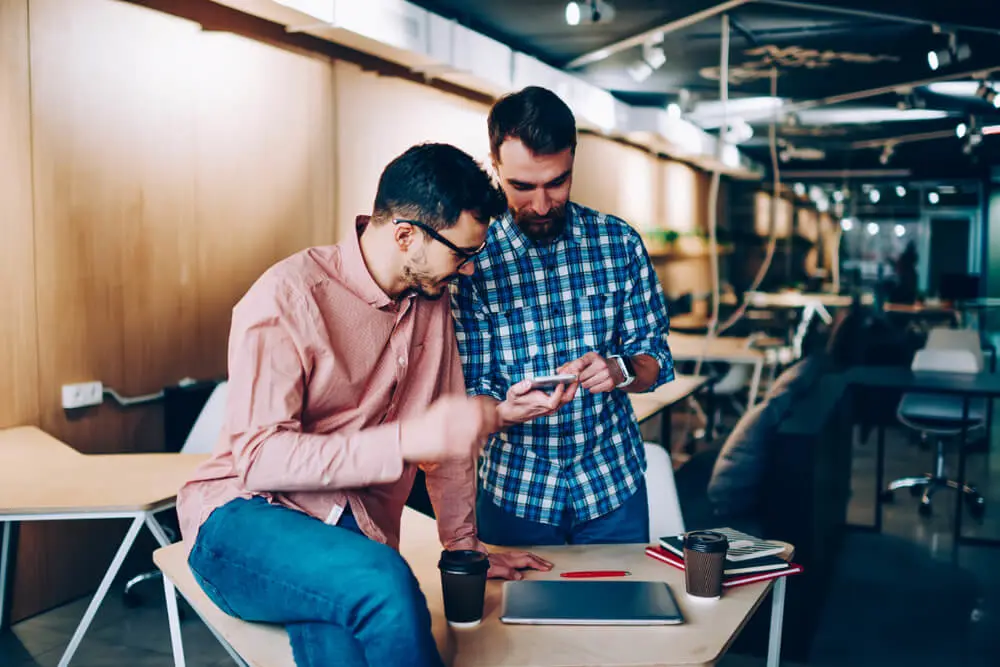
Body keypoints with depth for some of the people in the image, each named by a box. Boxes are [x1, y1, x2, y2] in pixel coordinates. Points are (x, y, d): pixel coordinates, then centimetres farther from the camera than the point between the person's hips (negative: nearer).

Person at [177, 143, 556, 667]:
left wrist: (465, 547, 20)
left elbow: (446, 431, 18)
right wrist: (407, 439, -29)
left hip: (356, 534, 4)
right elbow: (259, 456, -20)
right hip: (247, 519, -3)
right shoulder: (287, 297, -13)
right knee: (385, 583, -33)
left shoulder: (430, 299, 8)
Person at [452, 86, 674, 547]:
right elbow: (471, 389, -9)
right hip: (514, 491, -2)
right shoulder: (473, 259, -11)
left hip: (614, 485, 2)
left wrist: (621, 369, -22)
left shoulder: (618, 241, -5)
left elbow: (655, 360, 0)